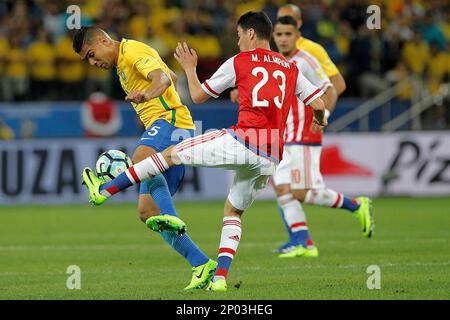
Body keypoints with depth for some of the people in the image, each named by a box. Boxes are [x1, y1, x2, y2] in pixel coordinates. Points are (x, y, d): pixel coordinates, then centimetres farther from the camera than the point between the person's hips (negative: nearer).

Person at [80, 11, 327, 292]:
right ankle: (220, 277, 9)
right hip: (271, 159, 5)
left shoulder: (239, 62, 6)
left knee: (171, 154, 9)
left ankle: (104, 190, 12)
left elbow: (198, 96, 13)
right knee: (233, 211, 23)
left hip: (243, 141, -5)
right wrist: (320, 121, 39)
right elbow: (319, 105, 15)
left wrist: (190, 68, 32)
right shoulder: (291, 68, 17)